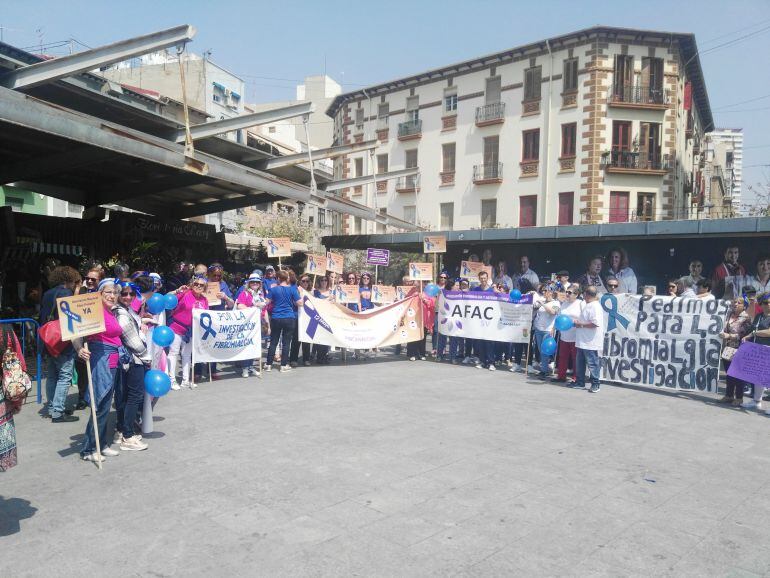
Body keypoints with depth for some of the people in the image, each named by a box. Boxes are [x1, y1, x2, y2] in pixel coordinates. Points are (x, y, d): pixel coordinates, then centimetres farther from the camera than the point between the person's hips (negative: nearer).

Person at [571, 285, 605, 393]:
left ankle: (595, 385, 10)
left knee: (592, 364, 0)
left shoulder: (595, 306, -17)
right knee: (579, 363, 15)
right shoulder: (588, 305, 15)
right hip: (582, 341, 10)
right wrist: (577, 321, 10)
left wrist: (581, 325, -18)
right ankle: (580, 383, 24)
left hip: (591, 343, -10)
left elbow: (595, 323, -27)